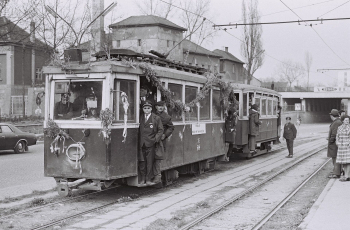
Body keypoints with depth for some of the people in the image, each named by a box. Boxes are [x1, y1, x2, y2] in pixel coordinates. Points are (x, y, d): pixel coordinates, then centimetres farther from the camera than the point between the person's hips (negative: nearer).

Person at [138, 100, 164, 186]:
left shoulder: (156, 118, 4)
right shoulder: (140, 118, 10)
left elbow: (160, 130, 4)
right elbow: (138, 130, 14)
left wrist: (156, 139, -7)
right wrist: (138, 141, 2)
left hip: (150, 144, -2)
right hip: (141, 144, 2)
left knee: (150, 162, 0)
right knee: (142, 162, 3)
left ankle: (148, 180, 7)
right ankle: (142, 179, 12)